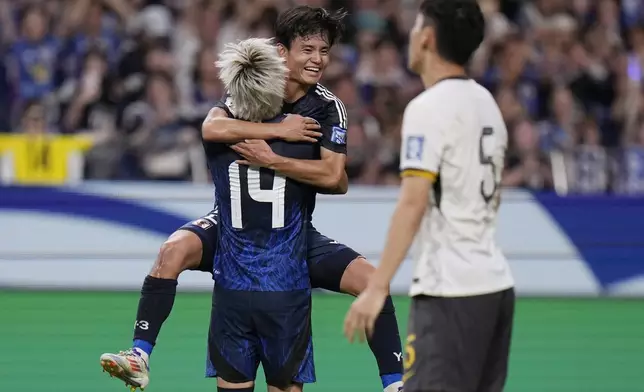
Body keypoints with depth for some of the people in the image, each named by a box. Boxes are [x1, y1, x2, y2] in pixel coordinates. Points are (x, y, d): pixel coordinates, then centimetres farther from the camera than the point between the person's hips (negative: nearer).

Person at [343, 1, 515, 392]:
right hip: (496, 283, 9)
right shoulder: (488, 104, 15)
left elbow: (413, 203, -19)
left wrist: (378, 286, -20)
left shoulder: (429, 107, -12)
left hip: (449, 290, -9)